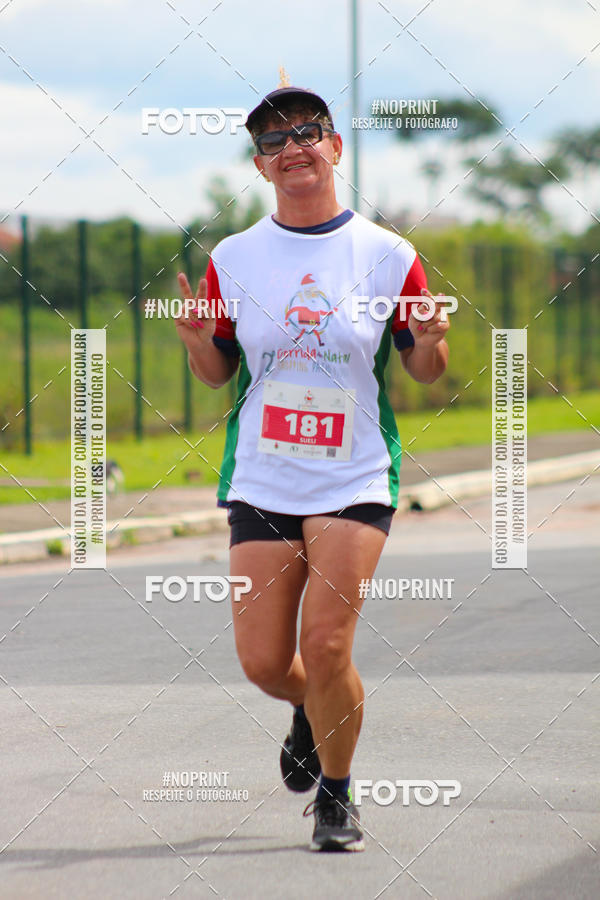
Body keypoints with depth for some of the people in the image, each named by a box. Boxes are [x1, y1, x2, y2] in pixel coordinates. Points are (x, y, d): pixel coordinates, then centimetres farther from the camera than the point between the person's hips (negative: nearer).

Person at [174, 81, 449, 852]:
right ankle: (312, 712, 37)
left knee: (326, 647, -13)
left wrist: (430, 345, -16)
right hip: (262, 481, 2)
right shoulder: (233, 259, 3)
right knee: (263, 662, 0)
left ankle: (336, 795, 10)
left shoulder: (387, 254, -1)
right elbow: (217, 374, 11)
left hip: (356, 479, -2)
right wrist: (198, 344, -11)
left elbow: (425, 371, 6)